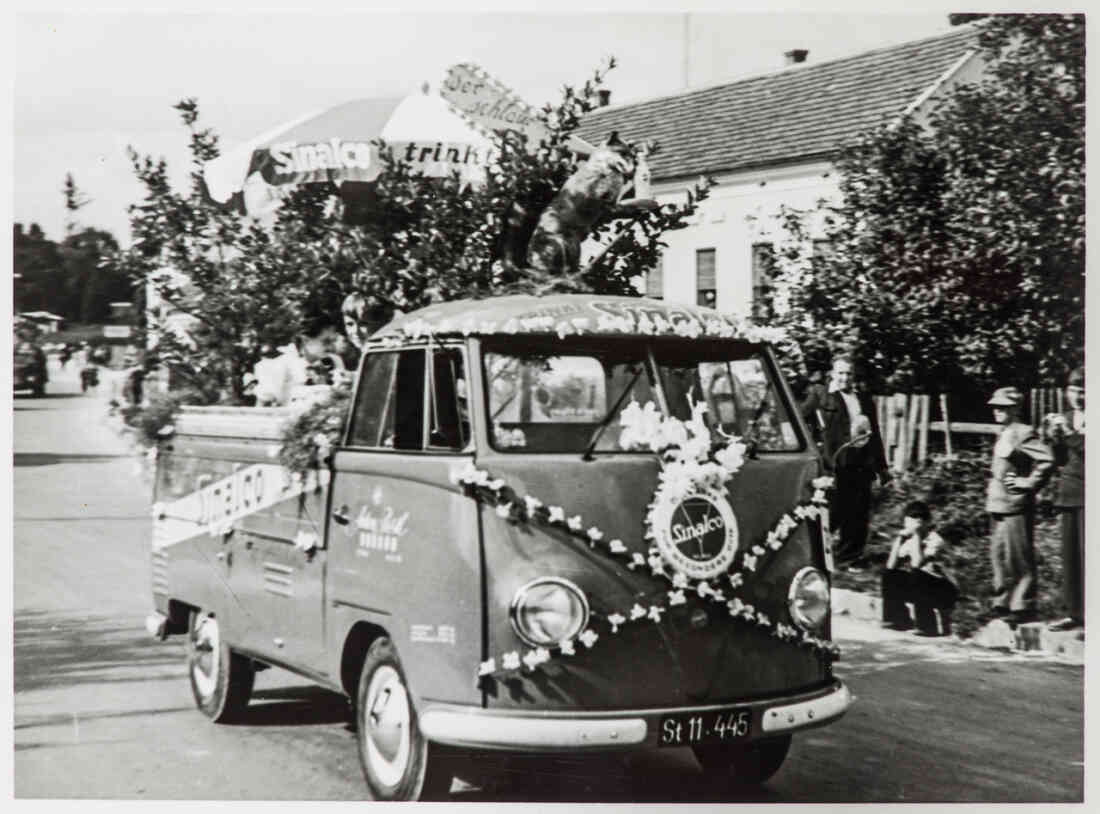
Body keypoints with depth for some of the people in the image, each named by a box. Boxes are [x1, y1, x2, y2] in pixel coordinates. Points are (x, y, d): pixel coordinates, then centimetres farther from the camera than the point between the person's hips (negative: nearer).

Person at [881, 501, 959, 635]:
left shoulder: (935, 541, -20)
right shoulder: (908, 541, -2)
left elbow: (916, 564, -35)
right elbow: (891, 567, -11)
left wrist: (916, 535, -30)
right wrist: (899, 538, -15)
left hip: (945, 591, -6)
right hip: (923, 589, 6)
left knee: (916, 576, -32)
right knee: (890, 576, -7)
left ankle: (932, 626, -20)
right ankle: (900, 620, 3)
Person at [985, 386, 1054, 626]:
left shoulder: (1023, 433, -13)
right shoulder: (1003, 434, 14)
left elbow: (1047, 459, -23)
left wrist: (1028, 483, -17)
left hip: (1015, 506, -9)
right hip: (998, 506, 9)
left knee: (1019, 558, -4)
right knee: (998, 555, 13)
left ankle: (1023, 607, 2)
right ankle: (1003, 604, 20)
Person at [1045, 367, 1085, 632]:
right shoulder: (1066, 418, 14)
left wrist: (1069, 433, -19)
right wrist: (1054, 438, 0)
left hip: (1087, 495, -6)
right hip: (1067, 493, 6)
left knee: (1086, 553, -10)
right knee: (1069, 555, 7)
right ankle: (1075, 612, 14)